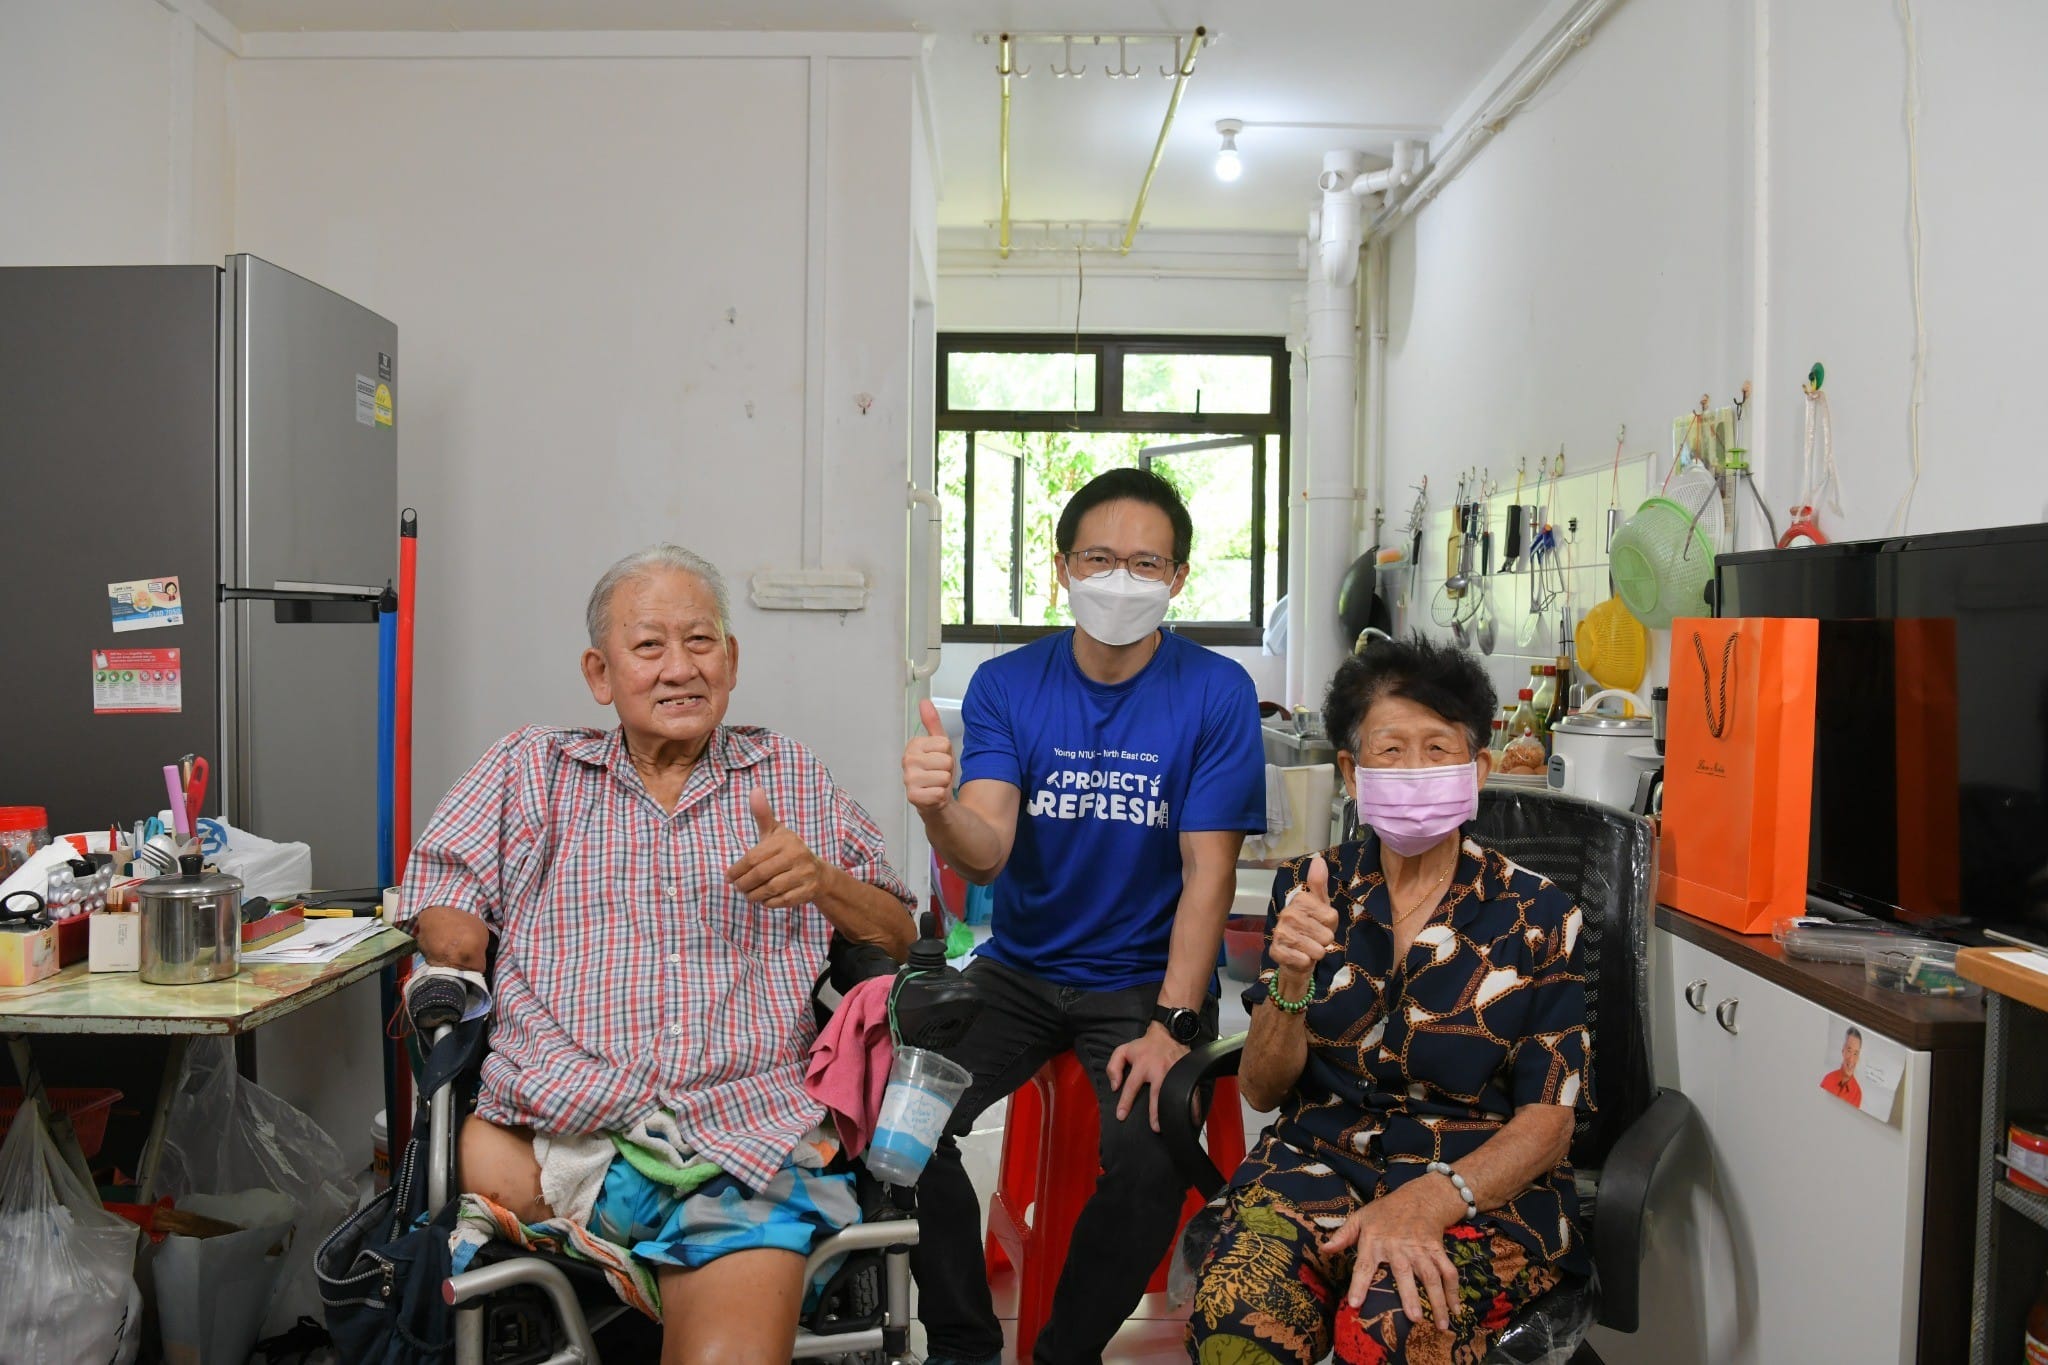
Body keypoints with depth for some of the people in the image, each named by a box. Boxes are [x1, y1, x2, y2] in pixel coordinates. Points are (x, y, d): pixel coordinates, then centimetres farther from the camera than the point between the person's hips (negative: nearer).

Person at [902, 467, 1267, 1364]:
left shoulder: (1216, 694, -8)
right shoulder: (1006, 685, -3)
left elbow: (1207, 872, -10)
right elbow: (986, 853, -15)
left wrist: (1172, 1026, -18)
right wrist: (940, 811, -39)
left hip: (1149, 978, -2)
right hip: (1021, 969, 2)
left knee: (1151, 1157, -25)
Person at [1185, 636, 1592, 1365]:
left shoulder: (1537, 915, 1)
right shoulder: (1309, 889, 6)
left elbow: (1547, 1121, -3)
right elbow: (1261, 1090, 4)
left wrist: (1431, 1199, -22)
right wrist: (1292, 981, -17)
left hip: (1481, 1187, -1)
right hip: (1317, 1164, 2)